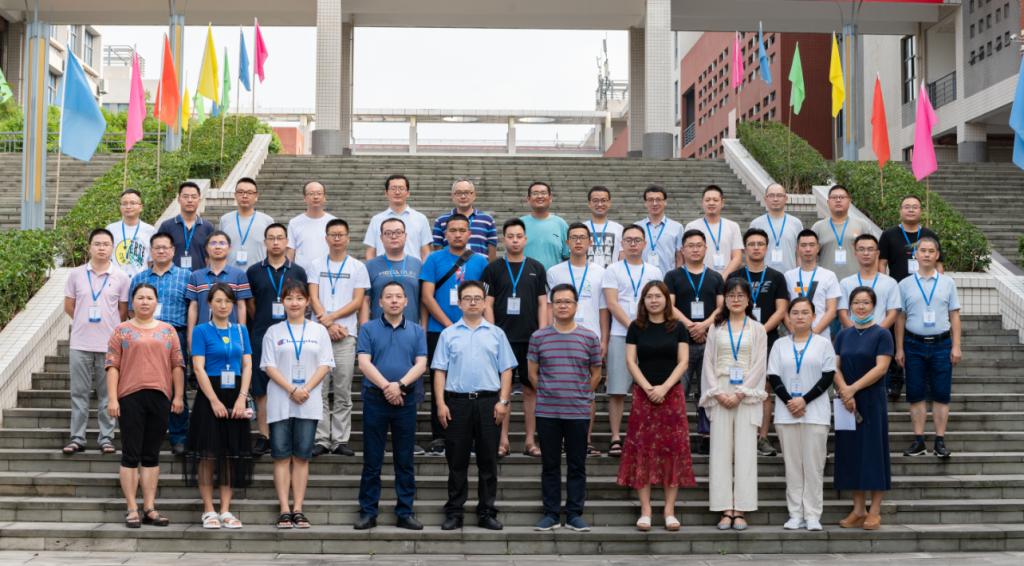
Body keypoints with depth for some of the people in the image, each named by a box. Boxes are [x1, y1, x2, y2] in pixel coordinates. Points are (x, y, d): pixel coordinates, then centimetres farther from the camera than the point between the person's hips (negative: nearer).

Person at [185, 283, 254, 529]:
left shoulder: (240, 330, 11)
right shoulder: (202, 331, 0)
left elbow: (247, 365, 5)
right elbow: (198, 368, -7)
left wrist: (241, 398, -8)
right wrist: (214, 401, -15)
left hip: (235, 396, 4)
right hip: (210, 395, -4)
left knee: (232, 453, 5)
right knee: (208, 453, -3)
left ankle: (226, 510, 10)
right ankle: (209, 510, 4)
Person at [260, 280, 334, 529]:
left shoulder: (319, 331, 9)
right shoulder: (273, 332, 7)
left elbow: (325, 365, 3)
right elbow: (269, 366, 0)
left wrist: (306, 389, -11)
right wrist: (292, 390, -12)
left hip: (309, 402, 1)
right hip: (280, 402, 0)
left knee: (302, 455, 1)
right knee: (281, 455, -2)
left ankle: (298, 509, 5)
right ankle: (285, 510, 0)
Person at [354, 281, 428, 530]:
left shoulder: (417, 331, 9)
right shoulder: (369, 329, 5)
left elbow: (421, 364, 0)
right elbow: (364, 363, -5)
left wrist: (400, 384, -15)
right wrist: (386, 386, -16)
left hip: (406, 400, 1)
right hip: (375, 399, -1)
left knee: (405, 461, 6)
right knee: (372, 460, 3)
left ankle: (405, 512, 12)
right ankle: (368, 512, 9)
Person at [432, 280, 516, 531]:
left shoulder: (496, 334, 10)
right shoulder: (449, 334, 8)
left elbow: (506, 370, 7)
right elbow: (440, 371, 5)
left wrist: (503, 401, -3)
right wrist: (440, 403, -4)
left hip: (489, 402, 0)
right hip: (457, 401, 0)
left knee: (488, 461, 4)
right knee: (457, 461, 4)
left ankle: (487, 513, 11)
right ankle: (454, 512, 11)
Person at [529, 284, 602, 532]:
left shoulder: (589, 337, 3)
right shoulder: (539, 337, 3)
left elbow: (596, 374, 12)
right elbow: (532, 373, 11)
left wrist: (581, 395, 10)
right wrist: (546, 393, 8)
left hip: (578, 412, 0)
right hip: (547, 412, 0)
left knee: (577, 465, 5)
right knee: (550, 465, 7)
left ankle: (575, 514, 13)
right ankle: (551, 514, 15)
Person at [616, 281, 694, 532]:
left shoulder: (678, 328, 5)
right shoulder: (636, 327, 5)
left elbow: (683, 362, 0)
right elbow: (631, 361, 1)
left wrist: (664, 387, -12)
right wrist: (648, 388, -11)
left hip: (672, 393, 0)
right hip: (643, 393, 0)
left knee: (673, 448, -1)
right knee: (642, 449, -3)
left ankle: (669, 511, 3)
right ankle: (645, 511, 1)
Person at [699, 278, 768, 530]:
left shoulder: (757, 329, 7)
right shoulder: (716, 329, 12)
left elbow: (759, 365, -1)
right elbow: (708, 363, 6)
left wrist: (740, 394, -10)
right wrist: (718, 393, -7)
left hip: (747, 394, -1)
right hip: (720, 394, 1)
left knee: (745, 450, -4)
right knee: (721, 450, -2)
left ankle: (740, 510, -2)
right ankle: (725, 510, 0)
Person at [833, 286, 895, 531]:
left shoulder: (882, 334, -2)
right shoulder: (843, 335, 11)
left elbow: (881, 367, -12)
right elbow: (835, 366, 4)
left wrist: (854, 388, -17)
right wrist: (844, 391, -13)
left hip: (872, 401, -4)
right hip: (846, 401, 4)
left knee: (873, 450, -2)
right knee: (851, 452, 5)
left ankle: (874, 511, 4)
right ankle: (858, 510, 12)